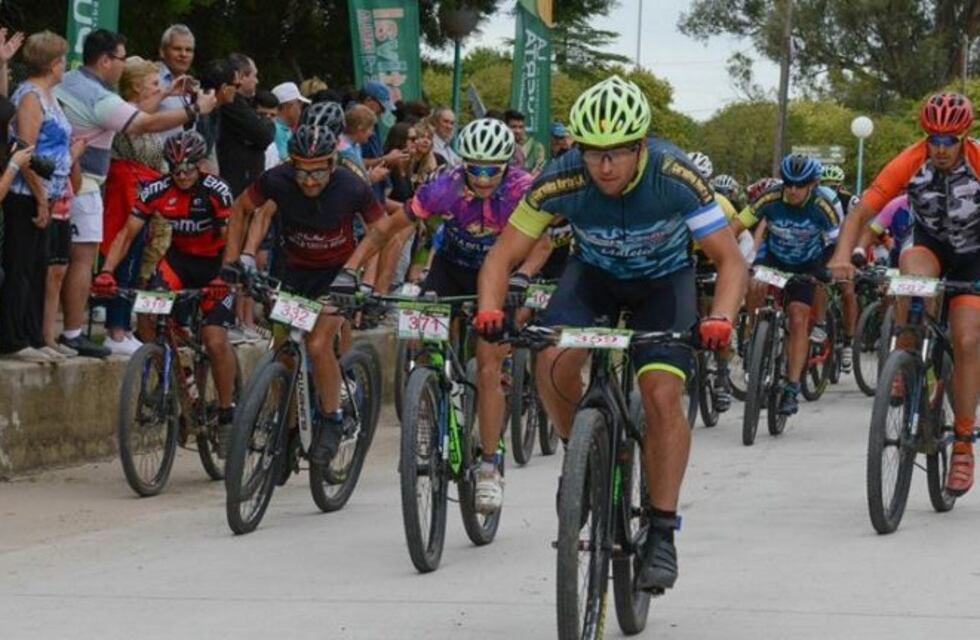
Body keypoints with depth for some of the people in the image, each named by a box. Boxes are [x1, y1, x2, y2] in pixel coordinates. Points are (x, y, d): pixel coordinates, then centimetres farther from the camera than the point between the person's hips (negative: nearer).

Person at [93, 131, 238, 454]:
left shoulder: (215, 190, -21)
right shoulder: (157, 191, -12)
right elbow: (128, 233, -13)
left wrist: (224, 278, -44)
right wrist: (107, 271, -28)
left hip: (214, 265, -3)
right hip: (179, 258, 3)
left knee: (216, 341, -16)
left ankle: (227, 415, 0)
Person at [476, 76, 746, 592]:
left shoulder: (675, 177, -33)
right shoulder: (561, 181, -29)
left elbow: (730, 261, -28)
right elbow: (502, 258, -21)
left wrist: (720, 319, -48)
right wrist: (489, 309, -41)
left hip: (663, 280, -1)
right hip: (594, 273, 2)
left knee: (662, 394, -21)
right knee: (554, 360, -26)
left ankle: (662, 531, -9)